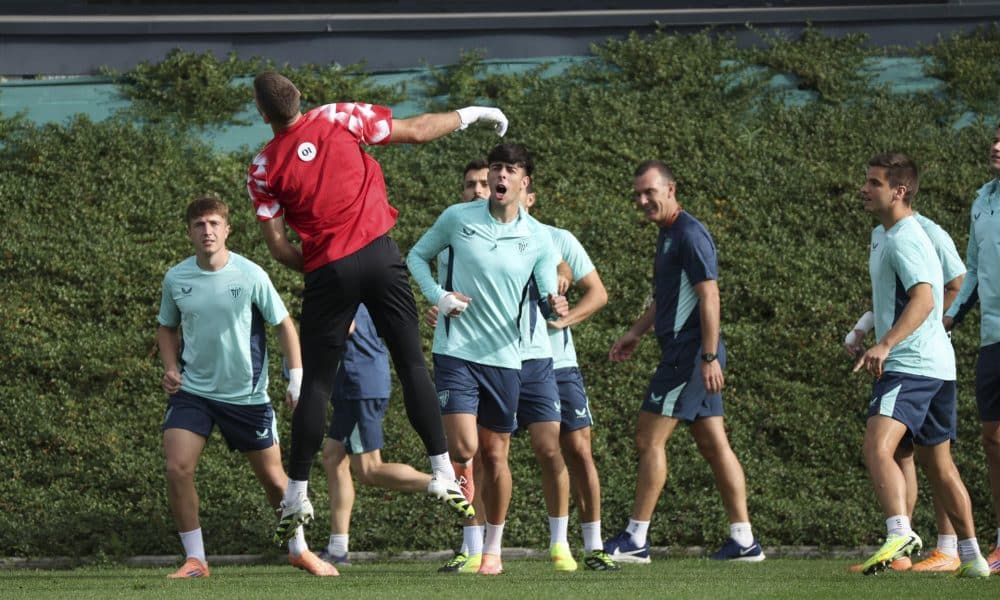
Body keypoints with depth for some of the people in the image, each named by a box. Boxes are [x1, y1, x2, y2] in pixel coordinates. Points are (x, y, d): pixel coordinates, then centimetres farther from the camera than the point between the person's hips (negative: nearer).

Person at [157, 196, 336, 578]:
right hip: (192, 391, 2)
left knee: (273, 477, 8)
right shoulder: (175, 280, -3)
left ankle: (299, 550, 32)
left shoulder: (249, 275, -11)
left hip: (247, 395, -1)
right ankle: (195, 560, -3)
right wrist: (171, 368, -2)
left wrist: (297, 378, -8)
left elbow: (283, 324, -2)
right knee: (177, 468, -16)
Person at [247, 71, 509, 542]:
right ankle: (443, 473, 2)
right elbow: (416, 132, 5)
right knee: (411, 364, 6)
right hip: (378, 253, 0)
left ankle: (296, 494, 7)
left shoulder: (263, 171, -1)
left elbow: (278, 246, -1)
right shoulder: (340, 118, -2)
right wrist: (469, 114, 20)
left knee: (316, 383, 6)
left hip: (327, 272, 0)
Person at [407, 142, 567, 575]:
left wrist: (554, 307, -22)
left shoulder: (538, 240, 1)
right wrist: (437, 296, -5)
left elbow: (547, 297, 3)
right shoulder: (457, 218, -2)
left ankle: (493, 549, 21)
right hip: (455, 350, -2)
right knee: (463, 448, -15)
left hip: (503, 357, 2)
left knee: (494, 455, 7)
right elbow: (417, 256, 11)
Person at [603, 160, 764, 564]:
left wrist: (708, 356, -23)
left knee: (649, 438, -7)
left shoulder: (689, 234, -13)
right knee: (712, 443, 7)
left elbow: (709, 296, -19)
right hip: (684, 354, 10)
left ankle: (636, 540, -4)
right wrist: (636, 334, 27)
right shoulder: (668, 235, 18)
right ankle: (743, 540, 7)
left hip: (689, 354, -10)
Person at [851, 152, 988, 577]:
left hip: (911, 365, -11)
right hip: (937, 366, 11)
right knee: (937, 462, 16)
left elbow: (923, 300, -28)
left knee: (877, 447, -25)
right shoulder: (882, 235, 17)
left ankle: (900, 534, -41)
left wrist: (885, 344, -38)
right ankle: (971, 556, 21)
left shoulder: (904, 239, -15)